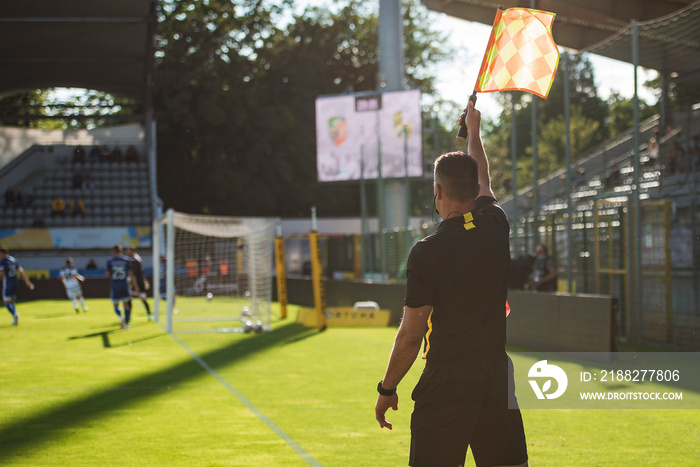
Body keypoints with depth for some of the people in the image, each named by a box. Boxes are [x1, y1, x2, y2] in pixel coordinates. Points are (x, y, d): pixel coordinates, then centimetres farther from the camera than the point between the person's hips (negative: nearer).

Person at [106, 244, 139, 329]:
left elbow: (108, 275, 0)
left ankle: (120, 316, -22)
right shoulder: (126, 260, 0)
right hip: (124, 285, 1)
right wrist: (136, 286, 4)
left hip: (114, 286, -1)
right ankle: (127, 323, 11)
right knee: (126, 304, 13)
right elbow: (131, 274, 0)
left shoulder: (110, 261, -3)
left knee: (116, 305, 8)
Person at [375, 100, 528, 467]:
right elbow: (483, 183, 27)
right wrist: (474, 131, 43)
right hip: (498, 373, 5)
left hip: (448, 379, -5)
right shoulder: (496, 225, 2)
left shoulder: (427, 252, -11)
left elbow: (411, 334, -10)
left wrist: (387, 389, 2)